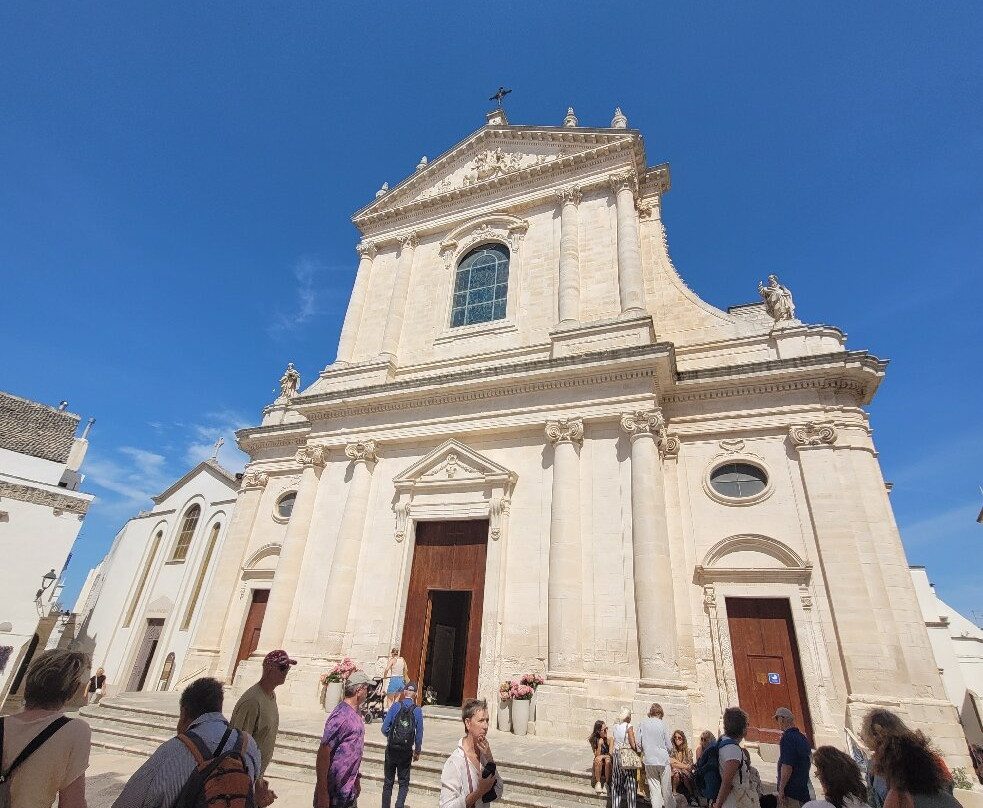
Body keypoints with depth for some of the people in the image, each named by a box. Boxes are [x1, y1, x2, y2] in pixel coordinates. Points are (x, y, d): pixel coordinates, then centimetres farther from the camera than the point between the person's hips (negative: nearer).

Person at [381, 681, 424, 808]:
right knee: (404, 783, 15)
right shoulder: (417, 711, -8)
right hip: (406, 751, 0)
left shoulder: (395, 706, -9)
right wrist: (417, 752, 12)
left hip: (392, 749, 0)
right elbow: (419, 734, -4)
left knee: (388, 781, 17)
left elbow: (384, 729, -8)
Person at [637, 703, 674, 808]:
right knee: (666, 789, 11)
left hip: (649, 760, 2)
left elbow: (638, 741, -1)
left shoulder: (643, 722, -1)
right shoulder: (663, 724, -7)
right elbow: (669, 746, -3)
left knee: (654, 789, 9)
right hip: (663, 760, -2)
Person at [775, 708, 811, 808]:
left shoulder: (787, 737, -16)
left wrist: (781, 788, -16)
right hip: (803, 788, 9)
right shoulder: (803, 738, 12)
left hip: (791, 790, -9)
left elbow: (787, 766, -21)